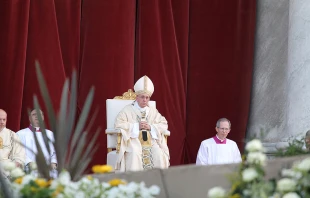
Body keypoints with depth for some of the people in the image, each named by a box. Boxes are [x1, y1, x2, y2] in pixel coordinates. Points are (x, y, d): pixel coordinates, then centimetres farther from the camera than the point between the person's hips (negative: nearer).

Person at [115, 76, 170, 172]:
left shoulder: (153, 111, 19)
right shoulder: (128, 110, 8)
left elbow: (164, 125, 11)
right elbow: (118, 124, -6)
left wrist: (151, 127, -7)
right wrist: (136, 126, -11)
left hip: (150, 141, 3)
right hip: (133, 140, -3)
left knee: (158, 153, -27)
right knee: (135, 153, -35)